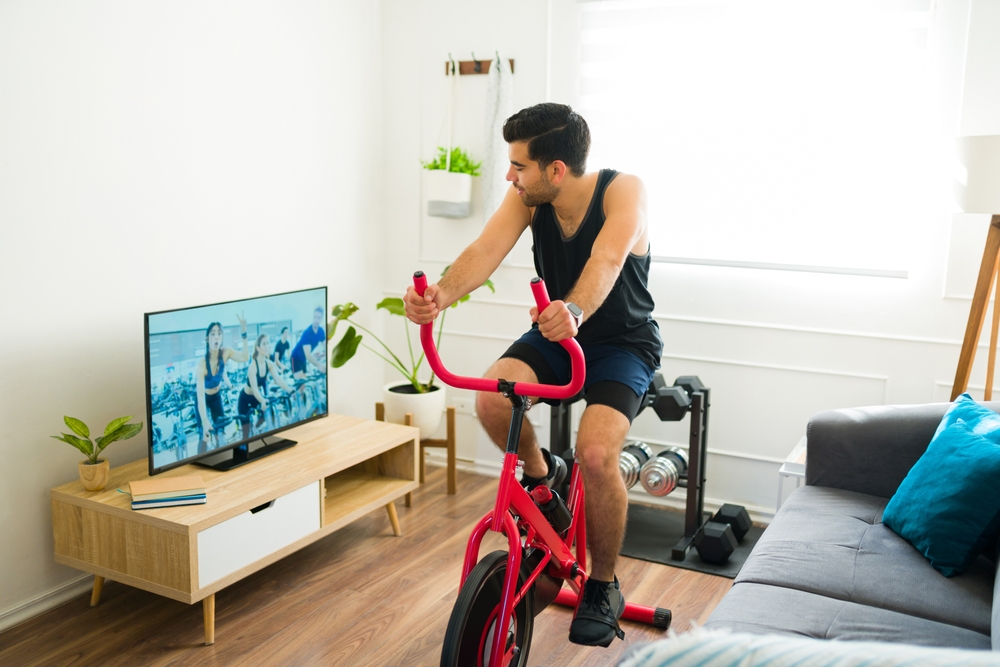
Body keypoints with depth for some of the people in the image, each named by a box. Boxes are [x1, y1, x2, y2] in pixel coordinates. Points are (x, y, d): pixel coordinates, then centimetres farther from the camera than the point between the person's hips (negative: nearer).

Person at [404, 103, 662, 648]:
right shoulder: (526, 198, -11)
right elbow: (486, 249, -28)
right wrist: (443, 294, -49)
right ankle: (541, 472, 8)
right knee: (492, 398, -27)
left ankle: (603, 588, -1)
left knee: (595, 451, -28)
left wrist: (574, 310, -62)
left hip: (624, 342, -4)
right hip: (556, 334, 4)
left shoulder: (624, 191, -23)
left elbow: (606, 261, -41)